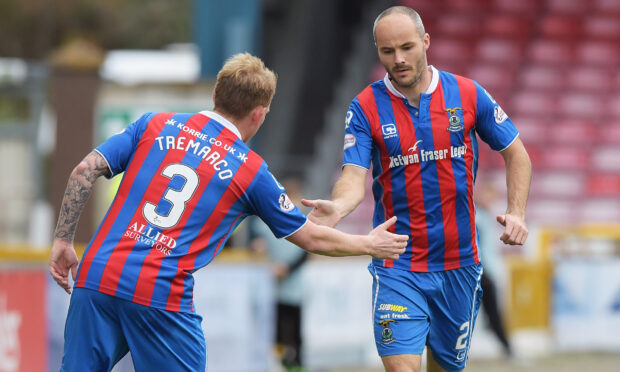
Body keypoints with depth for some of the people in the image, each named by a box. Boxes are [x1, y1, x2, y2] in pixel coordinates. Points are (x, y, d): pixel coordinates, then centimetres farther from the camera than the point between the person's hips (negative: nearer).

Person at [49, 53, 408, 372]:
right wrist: (370, 244, 31)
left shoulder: (156, 124, 11)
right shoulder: (251, 171, 5)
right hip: (161, 298, -3)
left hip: (95, 279, 3)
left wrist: (63, 240, 11)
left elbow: (86, 170, 3)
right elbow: (311, 238, 16)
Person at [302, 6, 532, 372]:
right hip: (398, 267, -2)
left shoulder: (468, 94, -1)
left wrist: (517, 213, -6)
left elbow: (516, 153, 8)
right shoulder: (366, 108, -5)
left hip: (459, 264, 2)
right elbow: (355, 177, -13)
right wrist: (338, 206, -35)